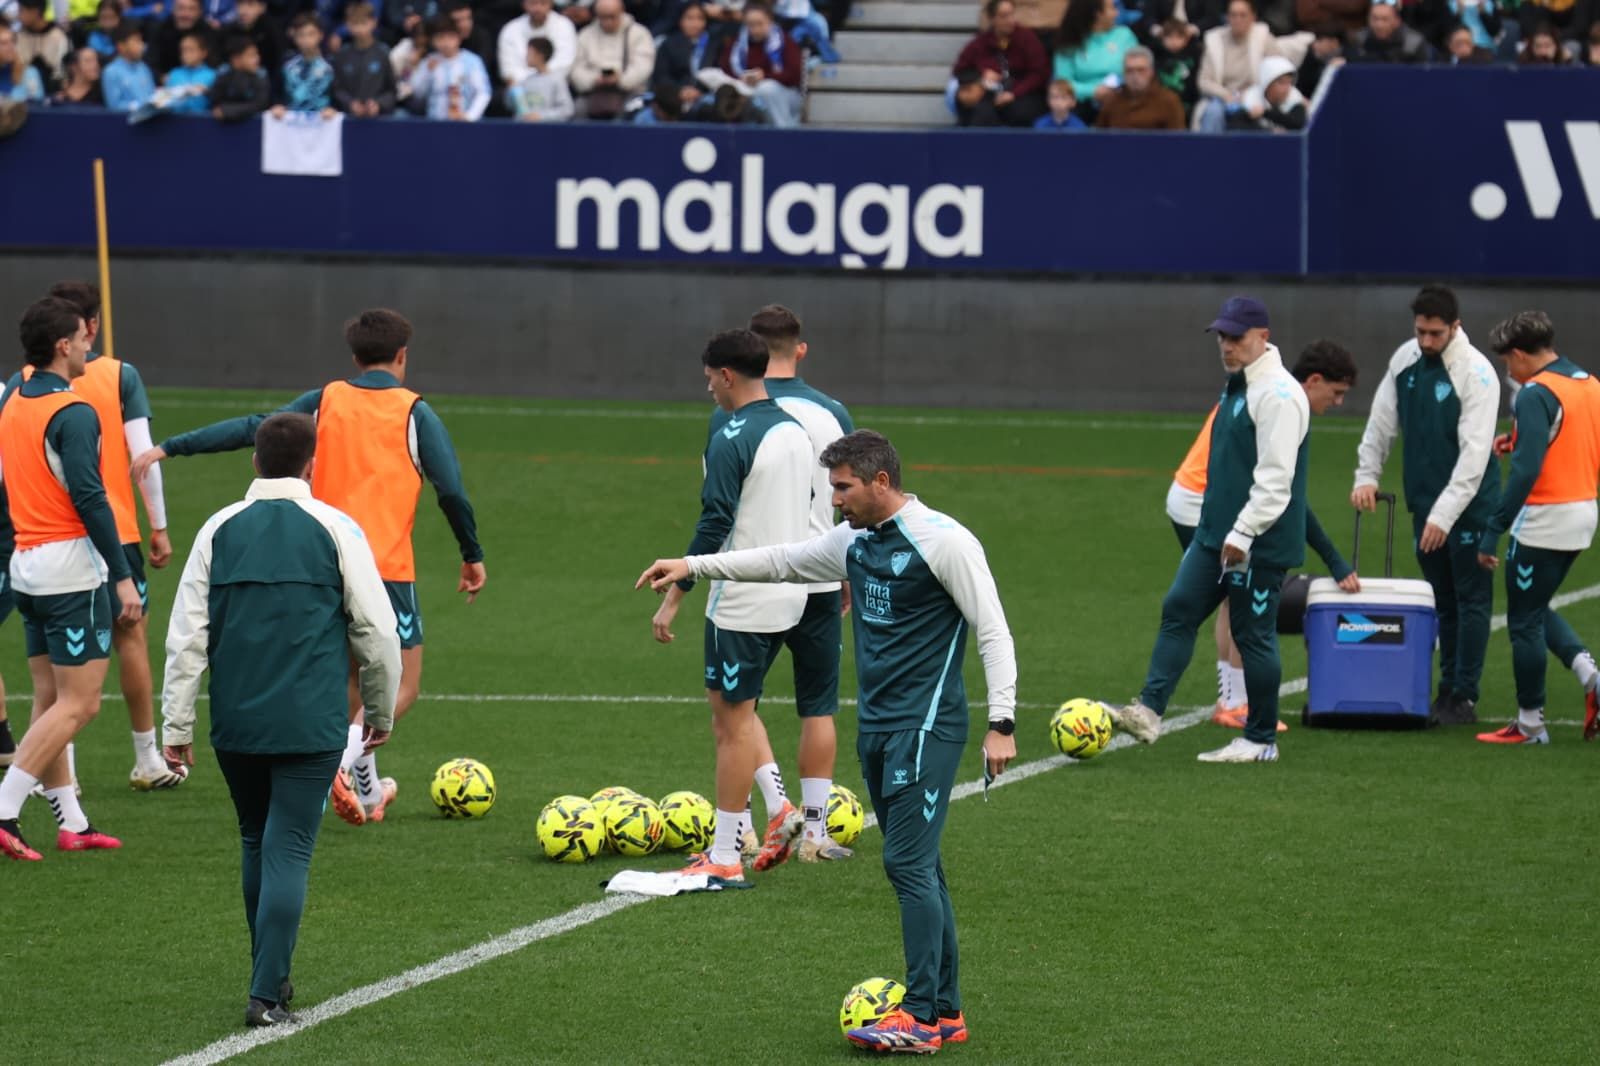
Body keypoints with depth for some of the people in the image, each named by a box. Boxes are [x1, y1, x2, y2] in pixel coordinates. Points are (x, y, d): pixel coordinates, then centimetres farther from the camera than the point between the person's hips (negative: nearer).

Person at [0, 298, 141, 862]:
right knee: (78, 704, -6)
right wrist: (123, 576, -19)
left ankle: (72, 823, 15)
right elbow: (89, 498, -21)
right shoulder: (72, 413, -15)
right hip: (71, 568, -9)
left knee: (51, 699, 12)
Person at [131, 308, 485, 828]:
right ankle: (342, 761, -25)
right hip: (387, 566, -4)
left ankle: (366, 791, 26)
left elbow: (249, 429, 0)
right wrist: (472, 556, 6)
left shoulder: (325, 401, 5)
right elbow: (451, 490, -7)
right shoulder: (414, 412, -3)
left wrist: (168, 448, 4)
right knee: (402, 689, 0)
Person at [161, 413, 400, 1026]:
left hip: (234, 723, 3)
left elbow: (186, 635, 2)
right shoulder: (335, 531, -2)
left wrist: (176, 726, 6)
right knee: (289, 852, -1)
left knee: (256, 844, 19)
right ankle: (268, 996, -8)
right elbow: (377, 632, 2)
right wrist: (381, 712, 17)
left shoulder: (219, 530, 4)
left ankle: (272, 976, 27)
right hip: (311, 724, -3)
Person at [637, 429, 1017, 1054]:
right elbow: (784, 561, 25)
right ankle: (946, 1013, 12)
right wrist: (694, 567, 22)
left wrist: (1001, 724, -17)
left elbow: (993, 633, -12)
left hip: (926, 728, -8)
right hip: (876, 726, 8)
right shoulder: (854, 542, 12)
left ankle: (921, 1017, -12)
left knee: (908, 863, -12)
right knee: (917, 868, 8)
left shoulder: (943, 542, -12)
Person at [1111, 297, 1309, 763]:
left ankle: (1261, 741, 8)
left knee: (1253, 634, -1)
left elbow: (1275, 479, -23)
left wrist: (1243, 533, -24)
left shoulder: (1278, 395, -17)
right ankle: (1149, 712, -2)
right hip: (1214, 533, 10)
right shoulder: (1236, 389, 15)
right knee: (1177, 611, 2)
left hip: (1259, 544, -10)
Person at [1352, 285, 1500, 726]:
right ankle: (1447, 690, 18)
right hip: (1424, 501, 6)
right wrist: (1366, 475, 1)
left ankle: (1463, 698, 1)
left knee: (1471, 599, -2)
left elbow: (1475, 453, -22)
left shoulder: (1476, 373, -17)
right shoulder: (1405, 360, 2)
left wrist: (1445, 514, -26)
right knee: (1442, 601, 12)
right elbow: (1382, 420, 12)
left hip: (1469, 504, -6)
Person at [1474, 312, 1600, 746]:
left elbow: (1526, 470, -24)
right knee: (1536, 609, 22)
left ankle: (1530, 723, 11)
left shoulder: (1537, 394, -17)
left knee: (1525, 620, 4)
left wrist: (1493, 531, -22)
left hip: (1544, 522, -8)